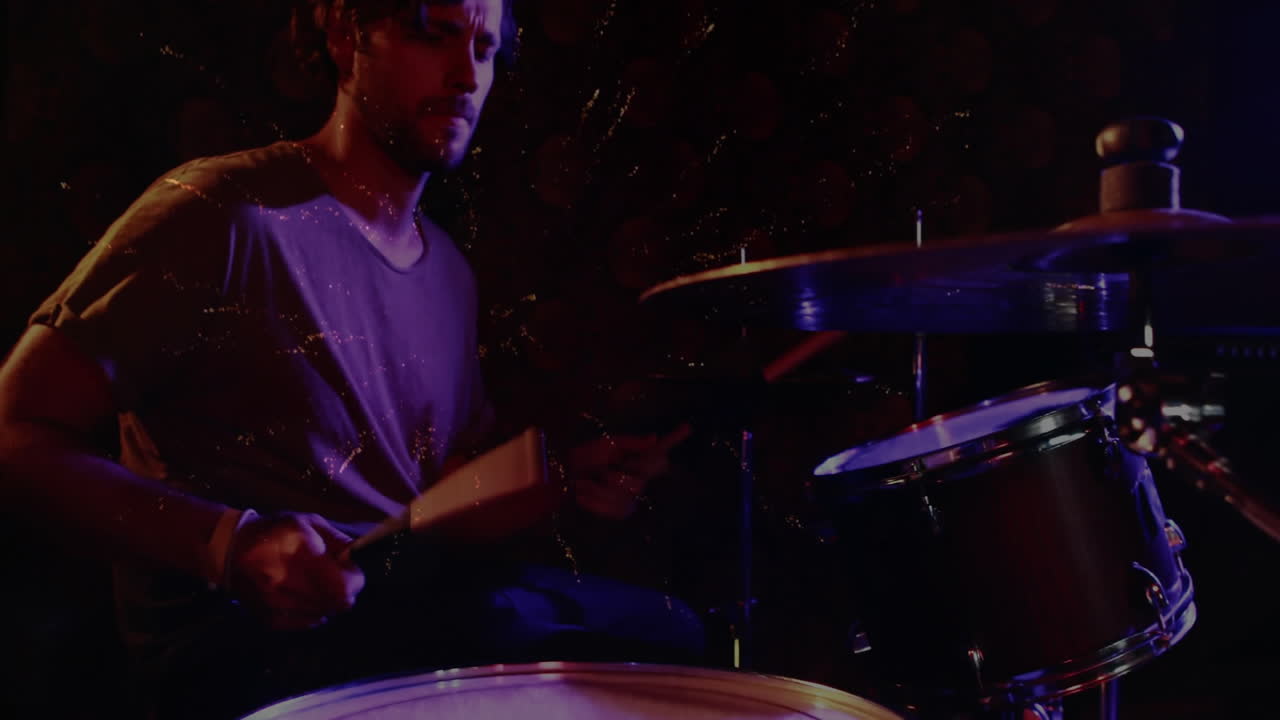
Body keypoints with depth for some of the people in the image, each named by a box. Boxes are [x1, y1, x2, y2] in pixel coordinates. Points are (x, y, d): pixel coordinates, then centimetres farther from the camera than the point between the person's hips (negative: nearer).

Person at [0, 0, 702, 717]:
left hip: (416, 596, 7)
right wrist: (231, 543, -27)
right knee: (522, 634, -27)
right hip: (235, 634, -7)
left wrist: (564, 475, 0)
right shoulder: (227, 214, -12)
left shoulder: (449, 268, 11)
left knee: (669, 629, -6)